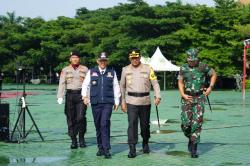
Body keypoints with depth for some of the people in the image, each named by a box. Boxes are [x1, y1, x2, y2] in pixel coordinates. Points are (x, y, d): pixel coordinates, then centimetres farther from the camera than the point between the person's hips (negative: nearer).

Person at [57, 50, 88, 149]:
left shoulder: (85, 69, 11)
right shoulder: (65, 70, 10)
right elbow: (62, 84, 3)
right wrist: (60, 97, -8)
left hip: (81, 95, -1)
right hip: (70, 95, 1)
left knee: (81, 117, -13)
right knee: (71, 119, 1)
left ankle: (81, 138, 6)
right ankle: (73, 141, 10)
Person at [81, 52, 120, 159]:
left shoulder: (112, 73, 10)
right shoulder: (91, 72, 9)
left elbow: (116, 87, 12)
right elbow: (85, 84, 10)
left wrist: (117, 101, 11)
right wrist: (85, 96, -4)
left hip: (107, 103, -1)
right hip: (95, 103, 2)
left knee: (105, 124, -13)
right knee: (98, 126, 6)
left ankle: (106, 149, -11)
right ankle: (100, 148, 19)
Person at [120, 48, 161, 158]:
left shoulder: (148, 69, 2)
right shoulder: (125, 70, 6)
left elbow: (155, 83, 0)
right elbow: (122, 86, 13)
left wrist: (157, 96, -14)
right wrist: (122, 101, 11)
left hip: (145, 101, 0)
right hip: (131, 101, 0)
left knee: (145, 124, 10)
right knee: (132, 124, -10)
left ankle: (145, 144, 33)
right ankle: (132, 149, -9)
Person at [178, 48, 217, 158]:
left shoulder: (203, 67, -3)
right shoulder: (183, 68, 2)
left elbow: (213, 74, 12)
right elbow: (180, 82, 9)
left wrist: (210, 87, 1)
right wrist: (183, 94, -6)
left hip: (200, 98, -1)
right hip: (187, 98, 2)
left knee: (197, 123, -8)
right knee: (185, 123, -5)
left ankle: (193, 149, -2)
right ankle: (190, 138, 28)